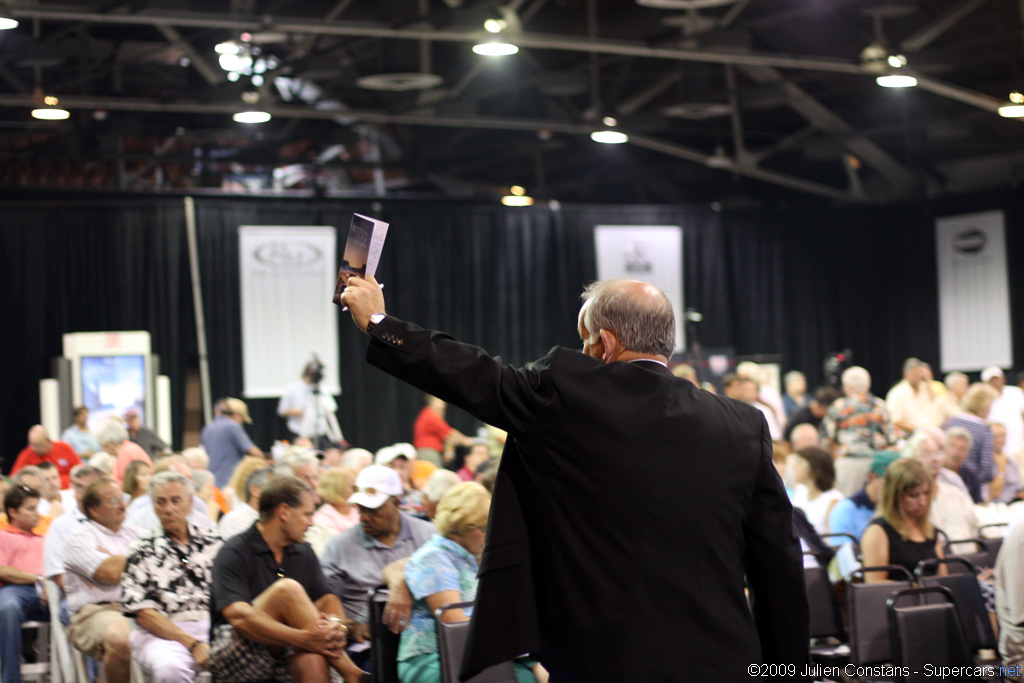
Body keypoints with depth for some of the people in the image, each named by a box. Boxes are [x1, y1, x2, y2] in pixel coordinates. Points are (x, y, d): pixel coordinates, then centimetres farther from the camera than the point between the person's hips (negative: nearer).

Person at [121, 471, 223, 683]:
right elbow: (144, 614, 0)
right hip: (164, 634, -2)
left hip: (216, 629, 2)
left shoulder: (213, 542, 16)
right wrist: (192, 644, -12)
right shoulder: (142, 551, 8)